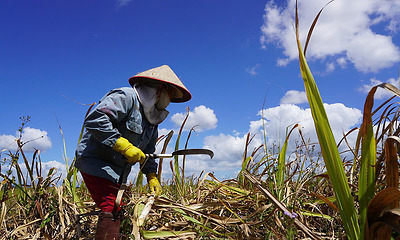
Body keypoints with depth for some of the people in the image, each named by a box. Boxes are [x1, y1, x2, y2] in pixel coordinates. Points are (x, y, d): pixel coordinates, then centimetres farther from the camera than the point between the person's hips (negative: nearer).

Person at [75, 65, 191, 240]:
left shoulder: (152, 119, 13)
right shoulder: (126, 97, -17)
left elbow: (148, 151, 17)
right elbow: (94, 119, -29)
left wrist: (152, 175, 3)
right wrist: (124, 145, -29)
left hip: (116, 170, 10)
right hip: (95, 161, -10)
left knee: (116, 212, 13)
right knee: (111, 209, -18)